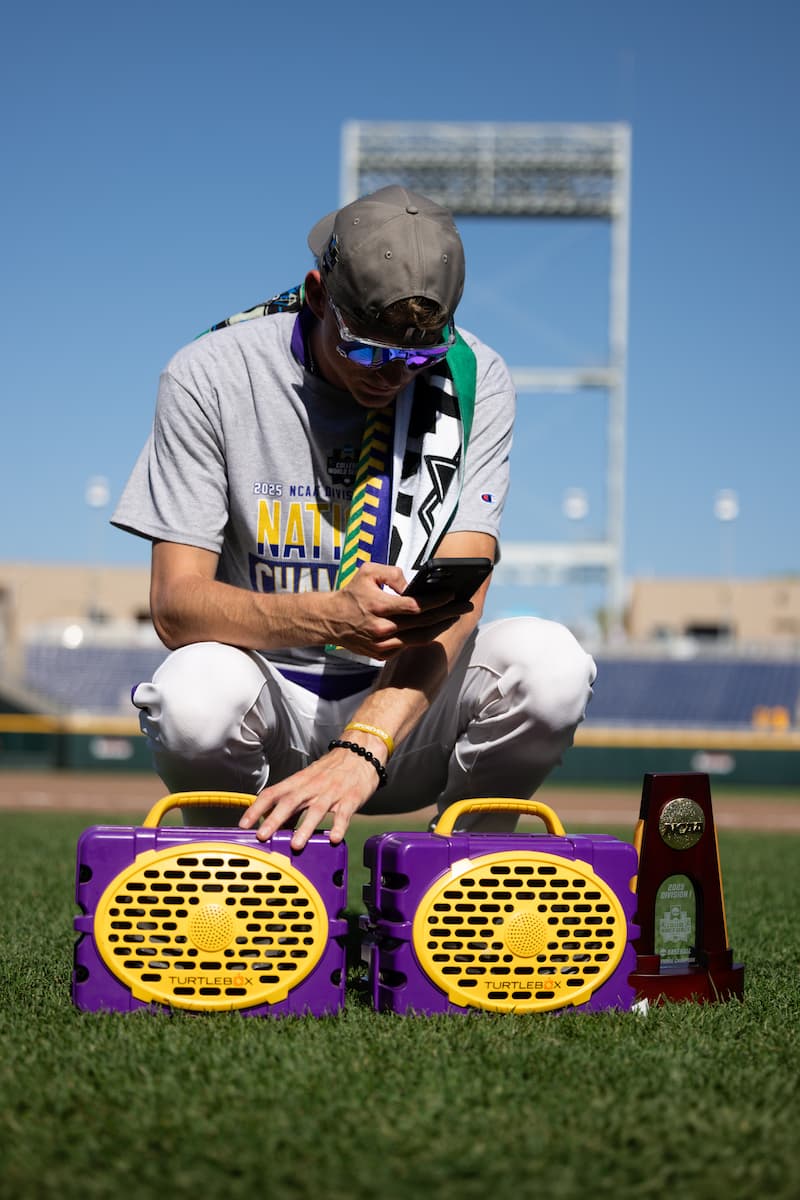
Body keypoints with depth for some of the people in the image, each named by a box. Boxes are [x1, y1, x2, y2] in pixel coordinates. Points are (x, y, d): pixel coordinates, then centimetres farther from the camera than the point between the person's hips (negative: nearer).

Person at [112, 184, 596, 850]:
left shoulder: (474, 381, -8)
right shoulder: (209, 376, -11)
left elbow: (455, 600, -18)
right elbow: (176, 603, -15)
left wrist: (361, 751, -35)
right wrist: (329, 618, -35)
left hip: (413, 701, 1)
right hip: (272, 710, -1)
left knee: (550, 661, -28)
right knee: (194, 693, -34)